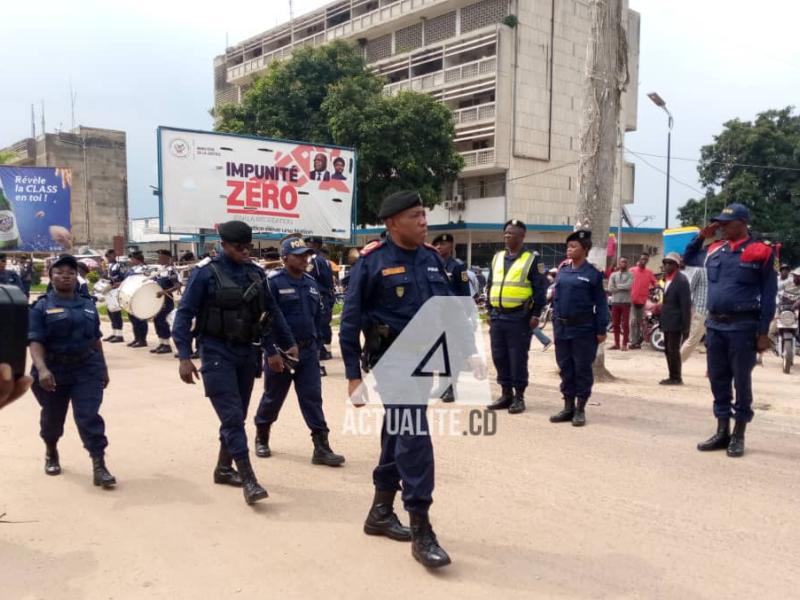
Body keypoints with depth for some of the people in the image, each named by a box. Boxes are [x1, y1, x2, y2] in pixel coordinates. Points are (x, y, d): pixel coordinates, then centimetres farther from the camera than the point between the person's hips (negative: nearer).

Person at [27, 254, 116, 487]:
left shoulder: (88, 305, 6)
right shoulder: (41, 307, -5)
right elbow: (36, 342, -15)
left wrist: (103, 368, 14)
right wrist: (41, 369, -30)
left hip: (87, 369, 1)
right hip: (54, 371, -1)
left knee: (88, 416, -8)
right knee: (53, 417, 17)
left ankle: (99, 466, -9)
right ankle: (51, 453, 45)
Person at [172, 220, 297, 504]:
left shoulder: (256, 273, 5)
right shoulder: (206, 274, -8)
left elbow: (270, 311, 12)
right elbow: (184, 314, -8)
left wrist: (271, 349, 11)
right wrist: (184, 356, -15)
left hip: (247, 353, 6)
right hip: (218, 354, -5)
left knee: (238, 416, 14)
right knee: (232, 417, -9)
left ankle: (224, 468, 30)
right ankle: (249, 479, -7)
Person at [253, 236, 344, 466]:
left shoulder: (311, 283, 9)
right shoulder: (273, 282, -11)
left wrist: (316, 345, 14)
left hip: (308, 351, 5)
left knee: (313, 398, 1)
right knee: (273, 397, 12)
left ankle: (321, 448, 2)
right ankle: (261, 438, 34)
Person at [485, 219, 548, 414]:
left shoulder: (532, 259, -3)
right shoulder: (497, 258, 14)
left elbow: (540, 288, -6)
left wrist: (536, 314, -10)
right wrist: (490, 311, 14)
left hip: (519, 317, -6)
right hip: (497, 316, 6)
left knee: (518, 358, 0)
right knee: (499, 357, 9)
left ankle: (519, 396, 10)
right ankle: (506, 394, 20)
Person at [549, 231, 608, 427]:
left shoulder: (593, 274, -6)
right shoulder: (562, 271, 9)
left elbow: (601, 304, -6)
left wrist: (601, 330, -9)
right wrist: (556, 322, 10)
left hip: (583, 330, -5)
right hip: (561, 328, 5)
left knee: (582, 369, 3)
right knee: (565, 368, 10)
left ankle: (580, 409, 12)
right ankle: (568, 407, 20)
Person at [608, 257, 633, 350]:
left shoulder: (630, 274, 2)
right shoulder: (613, 274, 9)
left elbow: (628, 286, -14)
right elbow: (610, 288, -2)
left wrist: (617, 286, -4)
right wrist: (622, 287, -6)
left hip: (626, 302, -3)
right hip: (615, 302, 3)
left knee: (625, 324, -2)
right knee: (615, 324, 7)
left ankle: (624, 344, 2)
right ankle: (616, 343, 14)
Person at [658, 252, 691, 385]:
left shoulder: (681, 280, -14)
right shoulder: (667, 278, 13)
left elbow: (686, 305, -17)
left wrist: (685, 327, -19)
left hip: (676, 322, -9)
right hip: (667, 322, 9)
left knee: (673, 350, -4)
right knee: (668, 350, 13)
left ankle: (676, 378, 5)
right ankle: (673, 377, 21)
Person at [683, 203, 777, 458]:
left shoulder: (760, 252, -4)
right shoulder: (714, 250, 9)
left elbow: (768, 295, -5)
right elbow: (687, 258, 28)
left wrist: (763, 332, -8)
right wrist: (701, 236, 11)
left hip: (743, 327, -5)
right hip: (714, 325, 5)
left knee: (741, 381, 4)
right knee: (718, 380, 11)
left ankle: (738, 435, 15)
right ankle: (722, 432, 22)